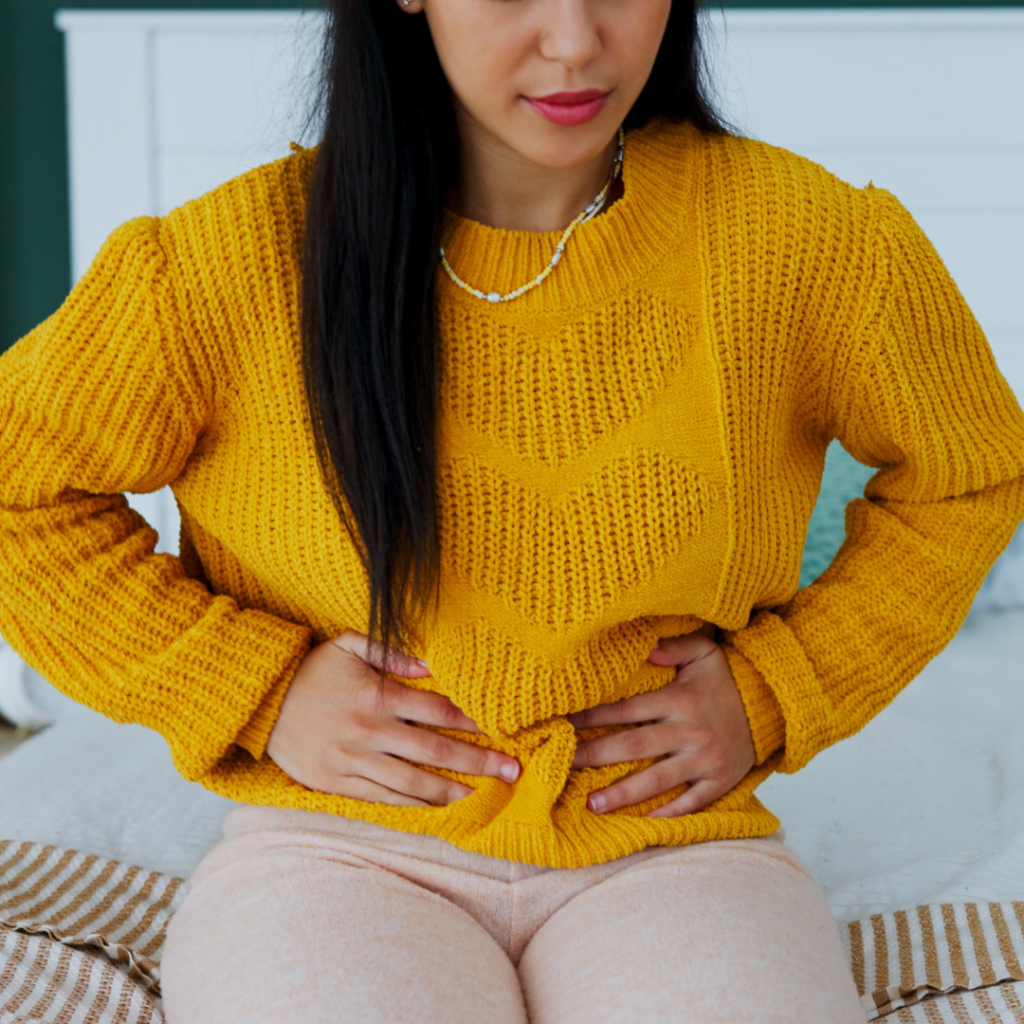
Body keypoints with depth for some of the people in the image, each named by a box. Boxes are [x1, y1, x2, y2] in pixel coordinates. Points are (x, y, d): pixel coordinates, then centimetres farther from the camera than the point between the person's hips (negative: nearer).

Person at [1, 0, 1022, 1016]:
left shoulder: (816, 243, -3)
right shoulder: (229, 263, -8)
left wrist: (774, 691, 3)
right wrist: (255, 689, -5)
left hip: (667, 849, 1)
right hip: (339, 849, 0)